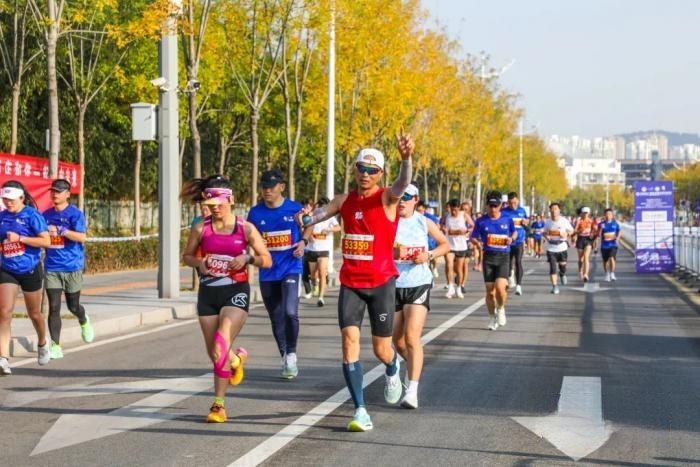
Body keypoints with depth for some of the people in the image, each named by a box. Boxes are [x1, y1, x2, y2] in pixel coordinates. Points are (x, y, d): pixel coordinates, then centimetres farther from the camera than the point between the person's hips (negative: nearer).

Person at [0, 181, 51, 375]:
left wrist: (20, 238, -21)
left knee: (34, 314, 14)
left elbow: (46, 241, -16)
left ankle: (42, 343, 44)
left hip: (30, 270, -3)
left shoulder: (32, 215, -10)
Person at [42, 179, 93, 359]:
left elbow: (81, 237, -19)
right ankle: (55, 346, -3)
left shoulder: (75, 214, -6)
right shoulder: (46, 215, 9)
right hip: (51, 268, 3)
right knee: (54, 307, -5)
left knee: (73, 306, 10)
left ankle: (84, 321, 45)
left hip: (72, 266, -3)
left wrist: (60, 230, -29)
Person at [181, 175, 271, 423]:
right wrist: (199, 263, -9)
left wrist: (248, 258, -18)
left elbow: (267, 260, 2)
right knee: (214, 352, 8)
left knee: (221, 345, -19)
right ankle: (236, 357, 46)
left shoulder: (245, 229, -4)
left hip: (236, 292, -3)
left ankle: (219, 403, -8)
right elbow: (187, 256, 13)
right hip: (208, 293, 3)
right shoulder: (201, 229, 0)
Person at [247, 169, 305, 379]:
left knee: (290, 312, -20)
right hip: (267, 273, 3)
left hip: (291, 269, -3)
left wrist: (303, 243, -7)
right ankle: (284, 358, 27)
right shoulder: (255, 212, 1)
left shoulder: (295, 209, -4)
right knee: (276, 320, 10)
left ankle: (291, 355, -2)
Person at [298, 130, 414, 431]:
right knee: (349, 340, -12)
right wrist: (307, 219, -25)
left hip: (381, 283, -3)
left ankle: (393, 369, 44)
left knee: (381, 350, 5)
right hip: (350, 284, 3)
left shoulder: (387, 199, -7)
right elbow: (323, 212, -1)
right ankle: (360, 411, -9)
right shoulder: (345, 200, 8)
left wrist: (406, 158, -48)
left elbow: (402, 184, -27)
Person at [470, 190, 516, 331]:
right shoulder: (481, 221, 0)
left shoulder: (507, 219, 2)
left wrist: (511, 238, -4)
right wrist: (477, 243, -16)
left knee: (500, 287, -19)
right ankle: (492, 317, 21)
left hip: (503, 257, -1)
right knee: (490, 291, 1)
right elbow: (473, 237, 7)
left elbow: (514, 232, 18)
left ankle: (501, 309, 11)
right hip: (488, 257, 1)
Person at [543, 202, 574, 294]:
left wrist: (566, 234, -15)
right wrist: (546, 236, -8)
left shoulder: (564, 221, -6)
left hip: (562, 247, -1)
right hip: (551, 248, 1)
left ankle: (563, 275, 43)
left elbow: (571, 231, 5)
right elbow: (545, 232, 15)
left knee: (562, 264, 7)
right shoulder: (547, 222, 0)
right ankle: (554, 286, 0)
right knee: (552, 268, -5)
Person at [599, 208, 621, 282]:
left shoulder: (615, 223, 2)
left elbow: (619, 231, 15)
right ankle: (607, 275, 28)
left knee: (612, 258, -20)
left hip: (613, 244, -1)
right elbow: (599, 234, -4)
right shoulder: (602, 224, -1)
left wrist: (617, 237, -3)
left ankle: (612, 274, -10)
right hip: (604, 245, 1)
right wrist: (601, 228, -21)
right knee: (605, 261, 10)